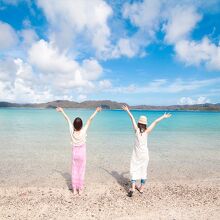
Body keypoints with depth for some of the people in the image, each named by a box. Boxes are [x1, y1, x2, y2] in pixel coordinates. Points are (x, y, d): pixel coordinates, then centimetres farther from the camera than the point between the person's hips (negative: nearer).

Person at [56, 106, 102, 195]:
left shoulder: (72, 131, -15)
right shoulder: (83, 131, -20)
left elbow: (67, 119, -5)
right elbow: (90, 119, -14)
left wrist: (62, 110, 3)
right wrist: (96, 111, -8)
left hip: (74, 153, 2)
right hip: (82, 153, -2)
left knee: (74, 171, 12)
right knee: (81, 171, 9)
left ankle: (74, 189, 21)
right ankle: (80, 189, 19)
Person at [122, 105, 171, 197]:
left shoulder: (136, 129, -10)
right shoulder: (147, 131, -8)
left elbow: (132, 118, -3)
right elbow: (155, 122, -2)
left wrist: (127, 111, 5)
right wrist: (163, 116, 6)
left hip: (136, 153, -1)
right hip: (144, 153, 2)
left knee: (134, 169, 4)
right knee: (143, 170, 13)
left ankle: (133, 188, -8)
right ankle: (141, 188, 22)